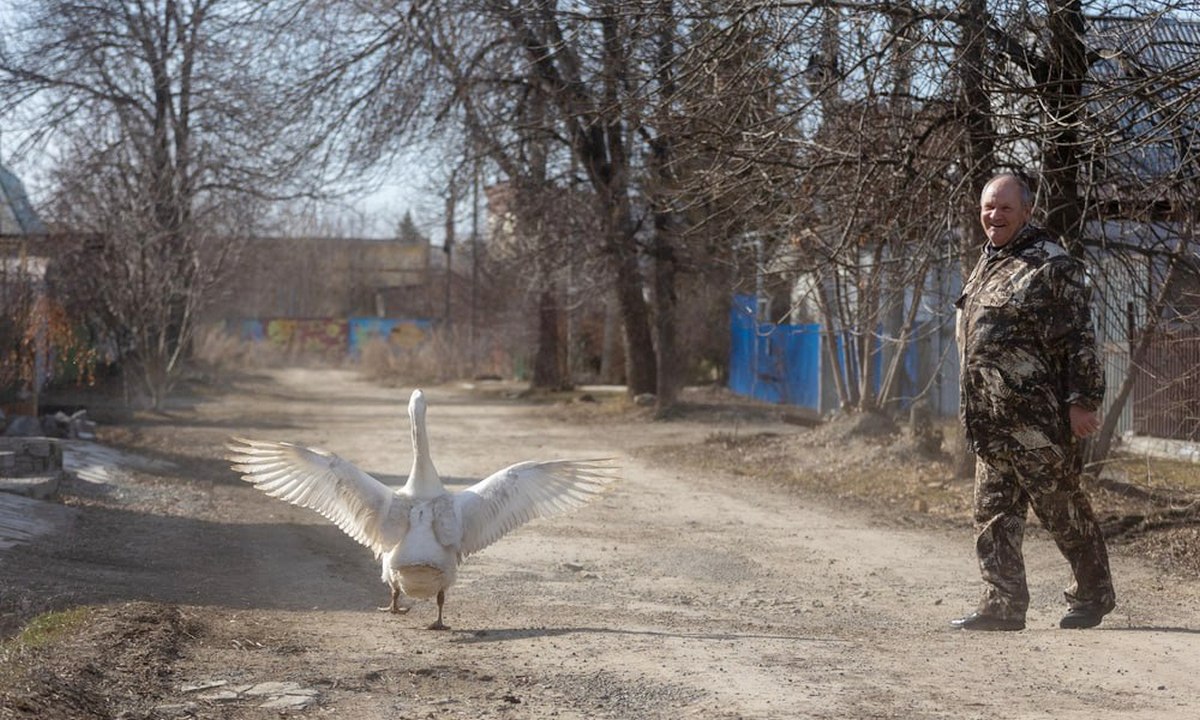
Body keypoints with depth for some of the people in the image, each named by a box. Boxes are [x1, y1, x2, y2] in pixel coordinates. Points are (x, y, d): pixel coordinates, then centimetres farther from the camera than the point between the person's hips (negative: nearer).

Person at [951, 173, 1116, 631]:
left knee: (1062, 508, 3)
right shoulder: (987, 264, 17)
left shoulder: (1052, 265, -9)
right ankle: (1002, 606, 13)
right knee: (994, 514, 8)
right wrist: (975, 411, 23)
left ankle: (1095, 595, 18)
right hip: (990, 421, 8)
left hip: (1038, 420, -8)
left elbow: (1079, 339, -13)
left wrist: (1082, 401, -18)